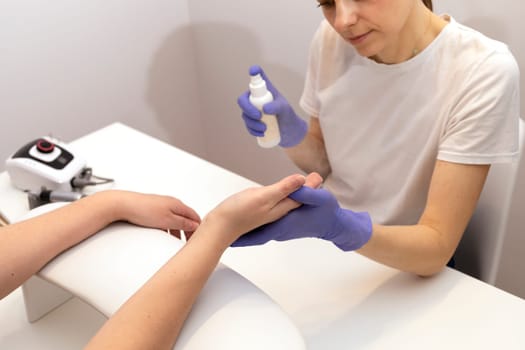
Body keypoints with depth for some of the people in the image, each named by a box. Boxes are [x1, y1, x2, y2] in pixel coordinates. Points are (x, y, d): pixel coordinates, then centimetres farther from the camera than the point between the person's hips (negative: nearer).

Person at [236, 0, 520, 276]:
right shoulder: (331, 39, -8)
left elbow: (437, 247, -21)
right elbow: (322, 162, 5)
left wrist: (340, 227, -38)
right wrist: (291, 134, -15)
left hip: (408, 272, -3)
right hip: (323, 244, 4)